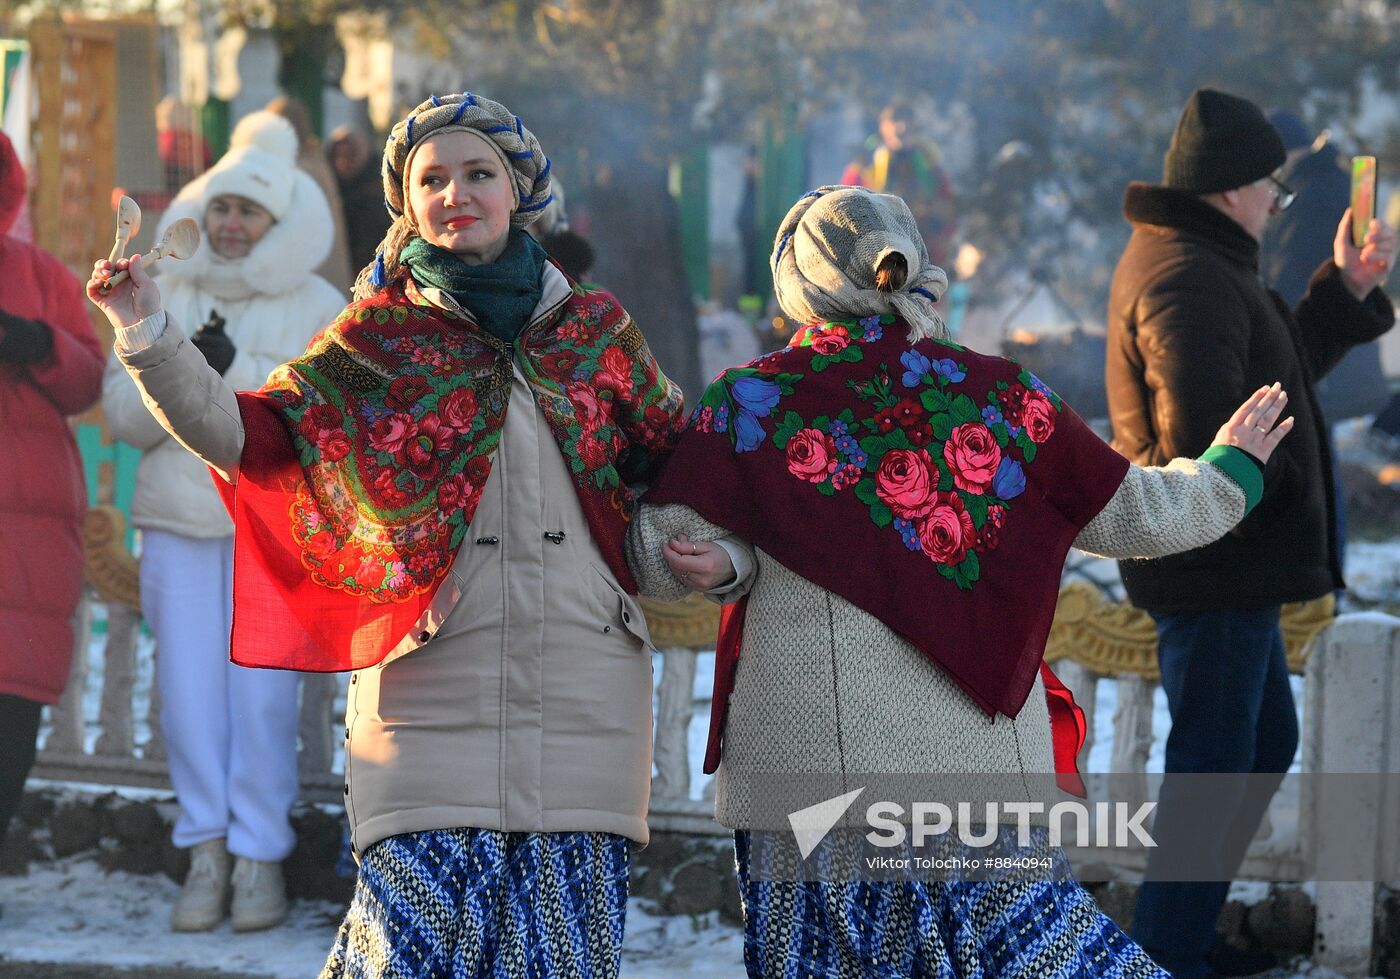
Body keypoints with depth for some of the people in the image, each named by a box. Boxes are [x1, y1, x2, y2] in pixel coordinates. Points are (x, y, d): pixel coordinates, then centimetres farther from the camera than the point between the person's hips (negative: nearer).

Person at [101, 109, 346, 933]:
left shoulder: (317, 308, 2)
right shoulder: (165, 296, 11)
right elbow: (125, 416, 6)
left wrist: (240, 370, -17)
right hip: (178, 518, 3)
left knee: (263, 693, -7)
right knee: (189, 688, 0)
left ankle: (261, 855, 3)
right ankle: (207, 847, 11)